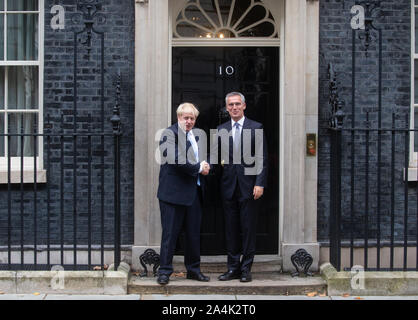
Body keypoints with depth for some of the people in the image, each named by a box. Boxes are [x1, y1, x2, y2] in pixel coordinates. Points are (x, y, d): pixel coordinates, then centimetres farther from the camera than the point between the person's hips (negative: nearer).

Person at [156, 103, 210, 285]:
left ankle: (193, 269, 24)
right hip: (174, 192, -7)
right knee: (170, 233, -1)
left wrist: (205, 166, -1)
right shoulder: (169, 134, -8)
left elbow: (201, 158, 22)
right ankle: (164, 271, 8)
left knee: (194, 233, 12)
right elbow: (176, 160, -20)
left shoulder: (196, 135, 16)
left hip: (194, 192, 7)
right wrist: (198, 168, -12)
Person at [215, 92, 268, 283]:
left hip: (249, 186, -3)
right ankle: (233, 268, 17)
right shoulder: (221, 129, 11)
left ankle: (246, 269, 11)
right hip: (228, 186, 3)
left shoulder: (256, 128, 1)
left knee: (248, 229, 2)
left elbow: (262, 158, -2)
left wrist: (260, 184, -10)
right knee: (231, 229, 8)